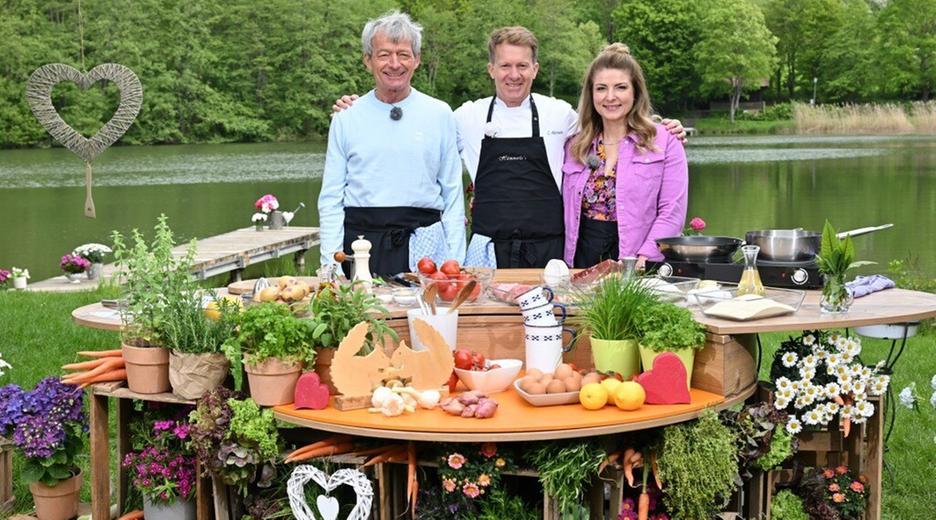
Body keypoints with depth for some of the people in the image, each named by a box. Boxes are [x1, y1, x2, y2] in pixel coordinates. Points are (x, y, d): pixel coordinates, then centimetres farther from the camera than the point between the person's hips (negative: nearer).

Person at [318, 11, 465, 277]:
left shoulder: (440, 114, 6)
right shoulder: (345, 119, 7)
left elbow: (453, 195, 6)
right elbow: (331, 198, 7)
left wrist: (454, 264, 0)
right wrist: (331, 264, -2)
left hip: (423, 244, 0)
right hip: (361, 242, 0)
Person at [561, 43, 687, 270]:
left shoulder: (664, 141, 0)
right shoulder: (575, 145, 12)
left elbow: (672, 211, -6)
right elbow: (566, 211, 15)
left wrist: (644, 258, -17)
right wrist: (562, 266, 3)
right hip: (582, 262, 3)